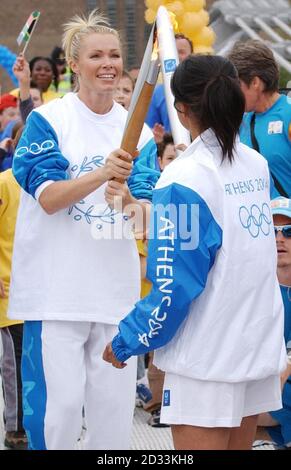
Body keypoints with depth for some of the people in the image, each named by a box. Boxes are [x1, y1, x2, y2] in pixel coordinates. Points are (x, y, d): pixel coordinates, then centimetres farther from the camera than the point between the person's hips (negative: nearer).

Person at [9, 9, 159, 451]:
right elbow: (48, 197, -13)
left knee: (115, 403, 6)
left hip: (116, 285, 4)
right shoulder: (48, 120, -3)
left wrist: (126, 196, -22)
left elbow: (147, 212, 1)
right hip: (56, 285, -4)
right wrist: (102, 173, -28)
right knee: (58, 402, -6)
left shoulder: (136, 129, 8)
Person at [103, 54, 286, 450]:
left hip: (207, 356, -7)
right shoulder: (258, 165, 5)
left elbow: (174, 287, -17)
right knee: (239, 444, 15)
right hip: (261, 345, 7)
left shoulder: (183, 179, -16)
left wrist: (126, 342, -5)